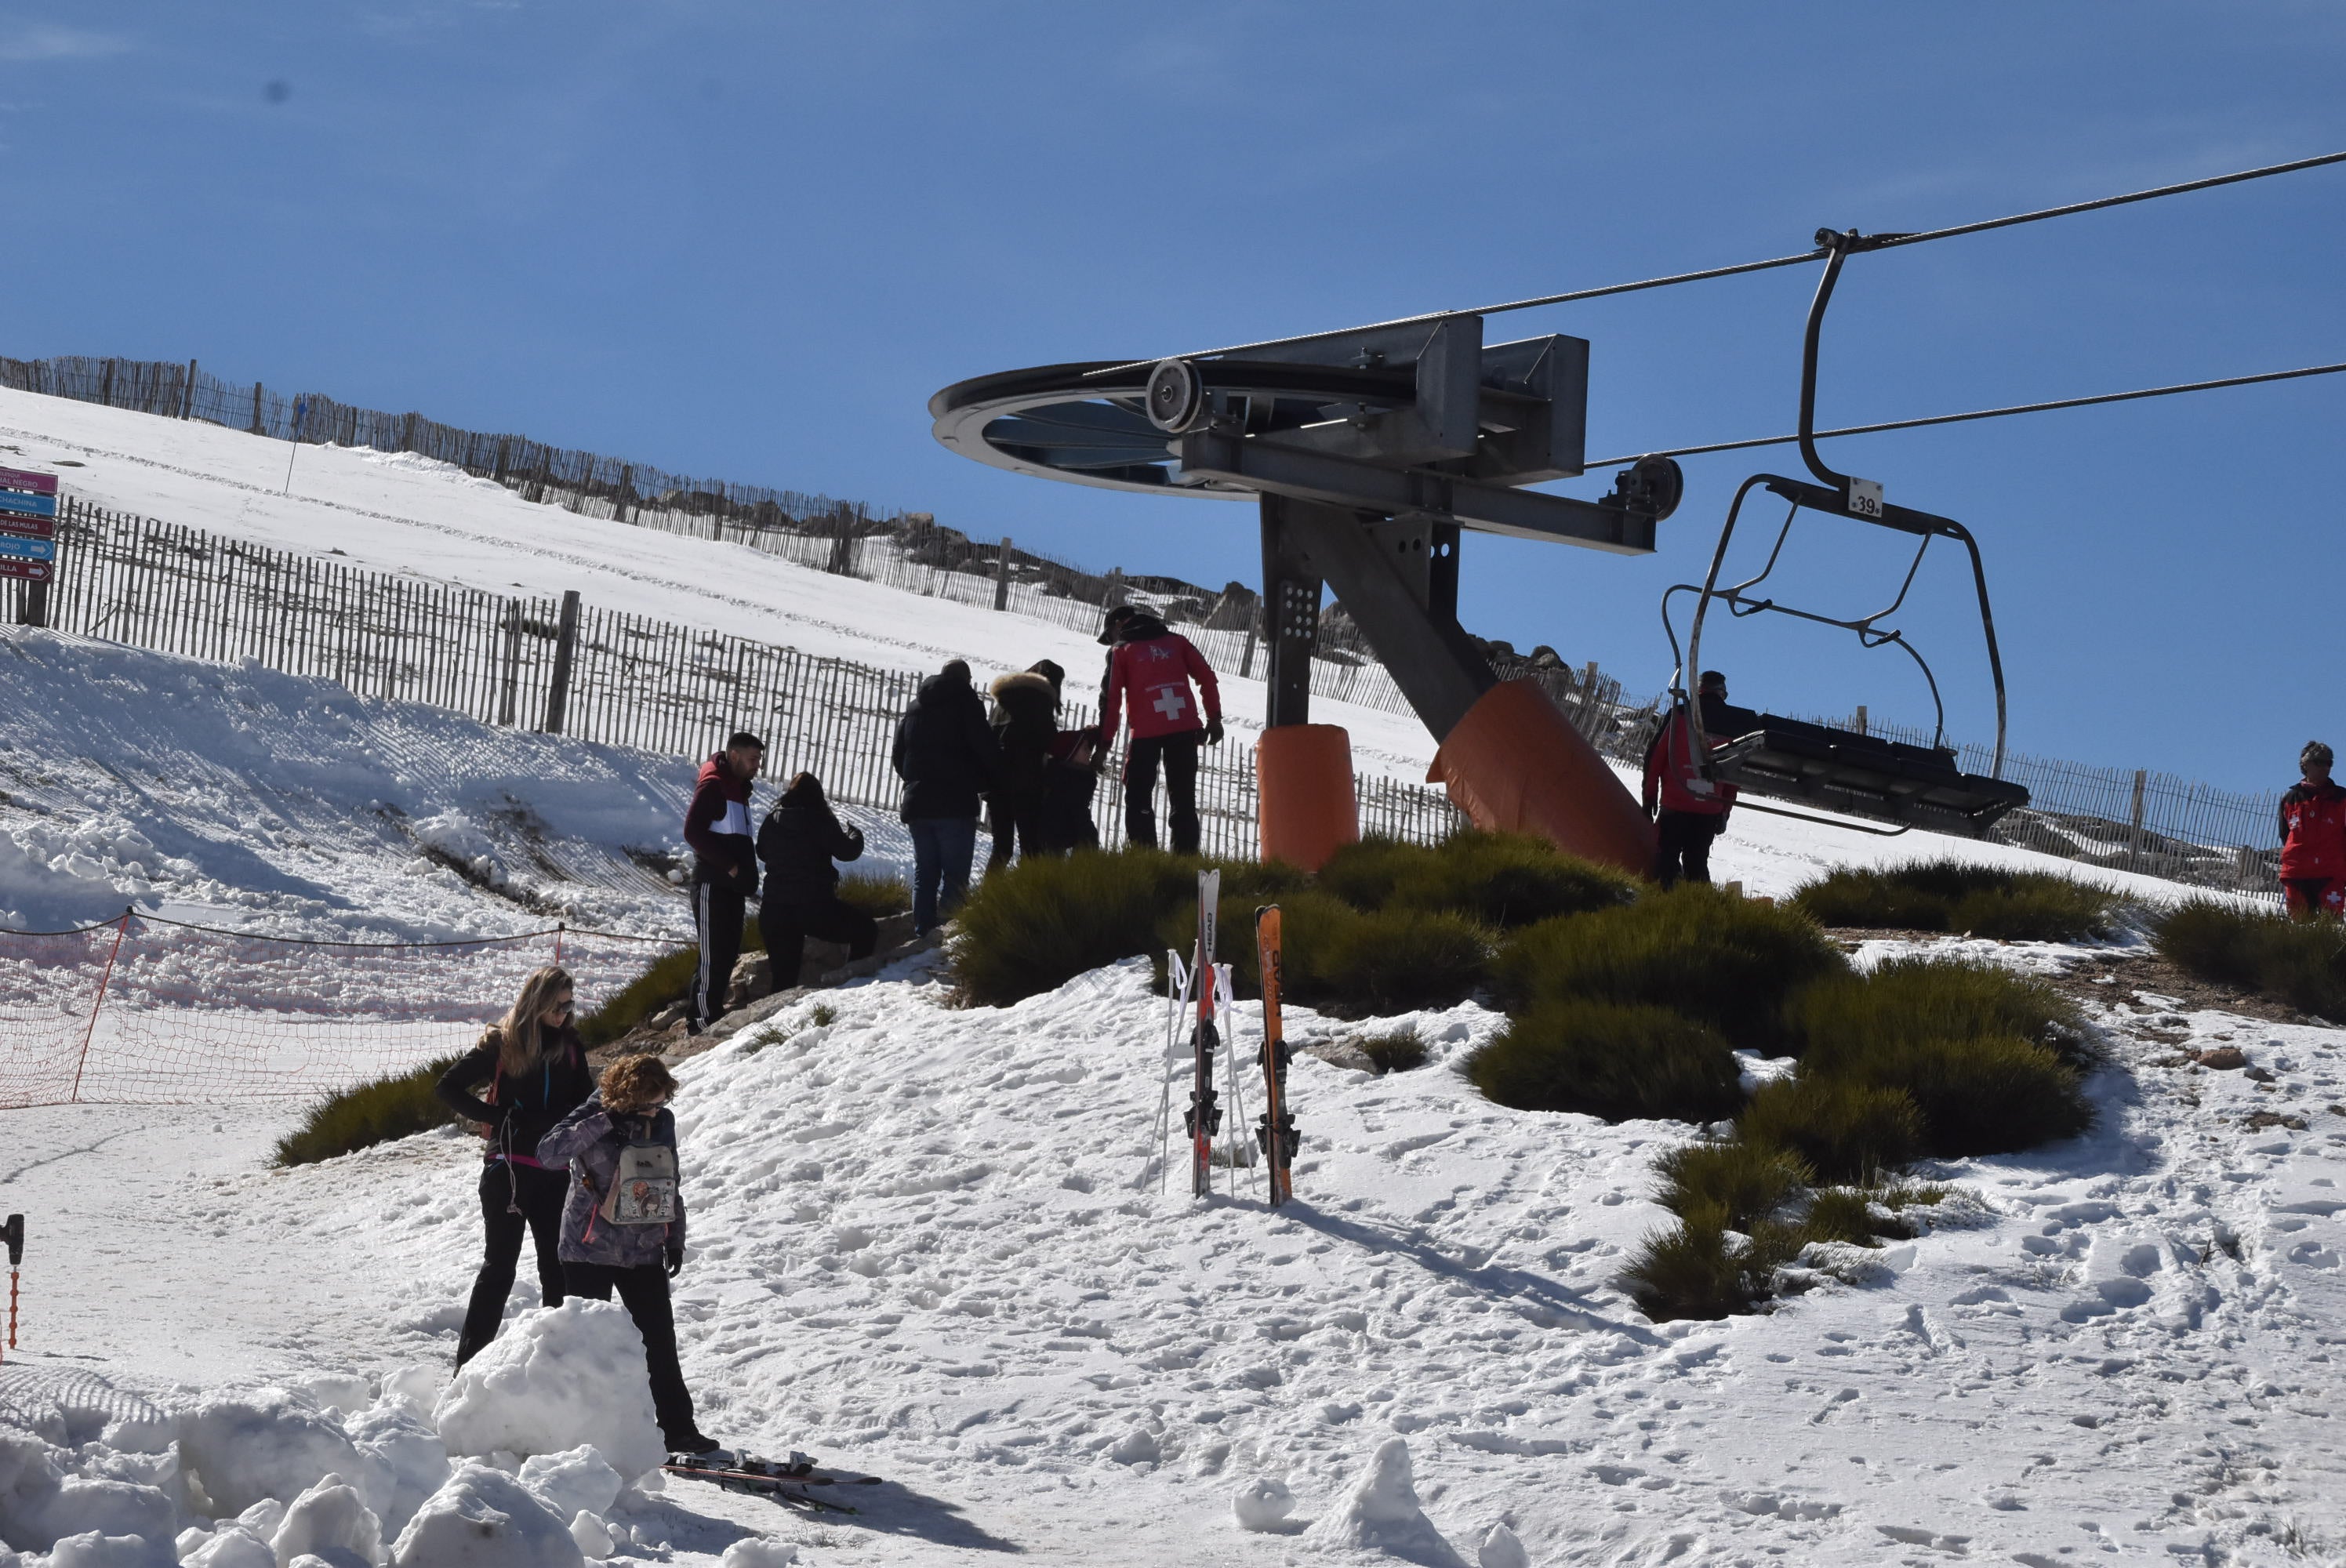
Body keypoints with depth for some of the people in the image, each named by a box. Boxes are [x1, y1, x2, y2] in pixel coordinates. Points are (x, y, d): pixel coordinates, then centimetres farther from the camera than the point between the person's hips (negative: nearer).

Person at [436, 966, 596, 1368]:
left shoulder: (570, 1047, 8)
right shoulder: (500, 1043, -4)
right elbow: (447, 1087, -2)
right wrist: (498, 1117, -11)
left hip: (554, 1172, 4)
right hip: (507, 1168, -4)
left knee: (558, 1266, 7)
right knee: (500, 1264, -4)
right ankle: (470, 1360, 0)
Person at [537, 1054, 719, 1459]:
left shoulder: (663, 1121, 3)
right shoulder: (591, 1119, -11)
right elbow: (548, 1152, -27)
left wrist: (675, 1239, 11)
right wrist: (606, 1122, -30)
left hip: (644, 1252, 4)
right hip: (590, 1250, -4)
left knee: (660, 1342, 1)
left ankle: (678, 1429, 6)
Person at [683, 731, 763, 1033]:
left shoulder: (738, 788, 20)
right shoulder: (713, 786, -9)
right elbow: (693, 831, -18)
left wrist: (747, 872, 11)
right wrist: (729, 864, -17)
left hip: (733, 886, 9)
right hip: (713, 885, -9)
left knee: (728, 953, 9)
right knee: (713, 955, -9)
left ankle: (713, 1013, 13)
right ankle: (702, 1019, -8)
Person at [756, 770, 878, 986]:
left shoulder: (773, 820, 6)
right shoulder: (820, 821, -7)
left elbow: (762, 852, 22)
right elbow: (847, 851, -7)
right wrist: (855, 835, 14)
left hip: (773, 910, 5)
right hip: (814, 908, -5)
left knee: (784, 976, 14)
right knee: (867, 930, 12)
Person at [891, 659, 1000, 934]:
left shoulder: (915, 707, 17)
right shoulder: (967, 703, -2)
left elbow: (898, 756, 19)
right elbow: (985, 748, -11)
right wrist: (991, 781, 5)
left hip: (917, 805, 6)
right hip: (956, 803, -6)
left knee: (924, 872, 11)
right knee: (956, 873, -6)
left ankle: (923, 931, 7)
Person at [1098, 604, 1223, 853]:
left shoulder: (1121, 651, 6)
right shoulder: (1177, 641, 14)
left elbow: (1111, 699, 0)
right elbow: (1207, 677, 7)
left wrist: (1104, 740, 4)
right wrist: (1214, 718, 10)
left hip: (1146, 731, -3)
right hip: (1185, 729, 3)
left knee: (1138, 798, 8)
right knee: (1183, 799, 12)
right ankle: (1185, 858, 6)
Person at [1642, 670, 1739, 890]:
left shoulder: (1679, 716, -1)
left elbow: (1654, 757, -1)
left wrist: (1649, 797, 6)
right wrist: (1724, 813, 16)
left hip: (1674, 807, -2)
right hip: (1710, 811, 2)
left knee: (1666, 859, 2)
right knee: (1697, 863, 11)